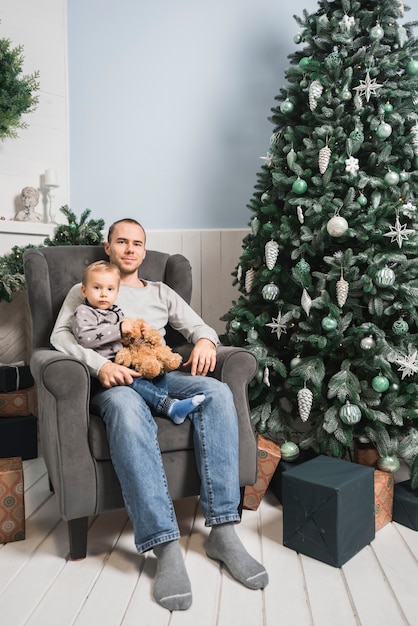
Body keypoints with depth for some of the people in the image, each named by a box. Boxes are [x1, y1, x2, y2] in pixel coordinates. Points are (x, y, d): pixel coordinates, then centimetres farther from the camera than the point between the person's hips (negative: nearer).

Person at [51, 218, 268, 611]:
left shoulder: (161, 293, 30)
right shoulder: (84, 291, 22)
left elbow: (199, 326, 22)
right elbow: (60, 335, 5)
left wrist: (205, 341, -5)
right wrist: (100, 364, -15)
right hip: (114, 380, -3)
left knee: (216, 391, -30)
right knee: (127, 408, -41)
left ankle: (223, 532, -31)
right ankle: (166, 547, -42)